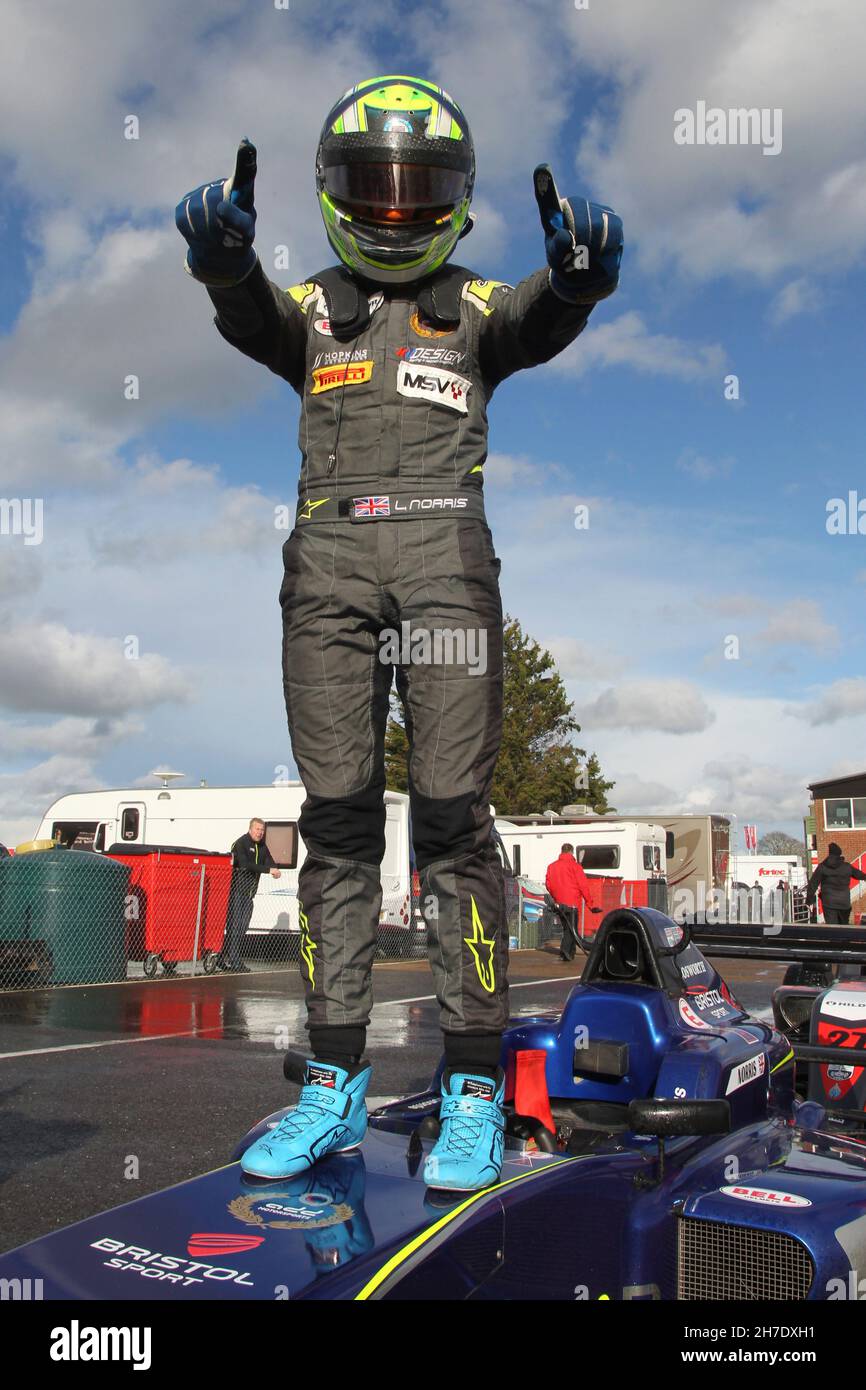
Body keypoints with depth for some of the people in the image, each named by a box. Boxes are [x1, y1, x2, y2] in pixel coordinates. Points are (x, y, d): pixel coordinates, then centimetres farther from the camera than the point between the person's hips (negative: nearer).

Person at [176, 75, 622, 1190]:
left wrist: (579, 264, -30)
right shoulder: (310, 309, 19)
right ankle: (335, 1084, 8)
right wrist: (221, 251, -28)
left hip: (444, 557, -1)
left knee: (453, 816, -7)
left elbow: (548, 319, -5)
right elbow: (247, 312, -4)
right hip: (329, 563, 2)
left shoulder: (477, 307, 17)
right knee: (336, 818, 0)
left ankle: (473, 1091, 0)